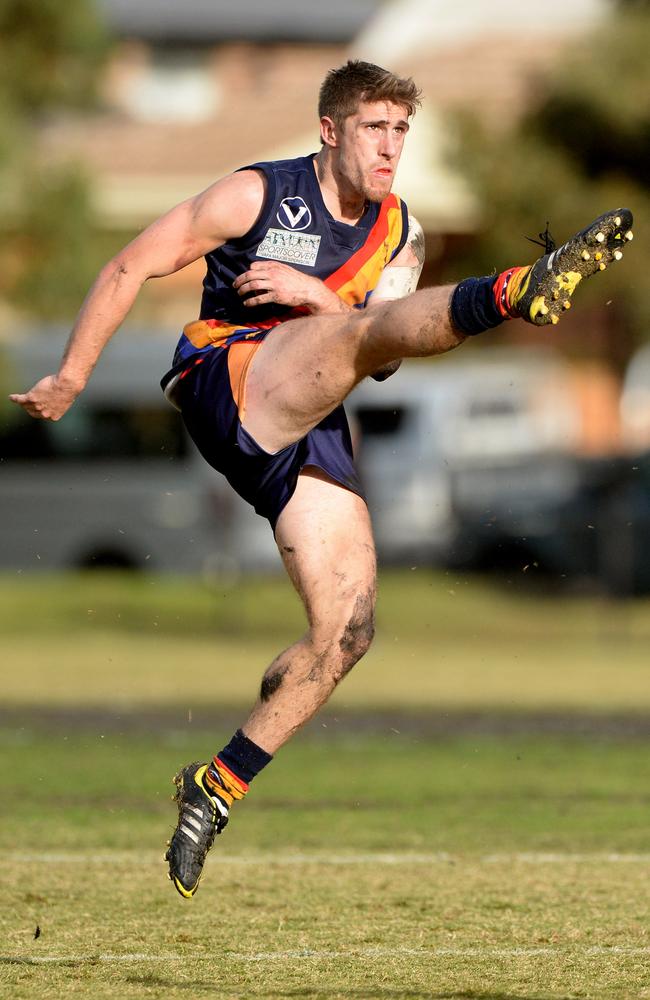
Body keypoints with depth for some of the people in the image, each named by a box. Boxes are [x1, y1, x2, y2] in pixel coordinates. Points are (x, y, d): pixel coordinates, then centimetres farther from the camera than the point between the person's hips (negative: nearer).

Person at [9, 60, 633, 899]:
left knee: (346, 627, -7)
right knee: (373, 326, -33)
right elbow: (132, 268, 2)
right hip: (226, 381, -6)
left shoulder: (399, 236, 15)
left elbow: (385, 358, 4)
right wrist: (71, 378, 1)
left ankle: (215, 791, 4)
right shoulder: (257, 194, -1)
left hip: (308, 437, 6)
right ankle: (519, 293, -64)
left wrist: (317, 296, -12)